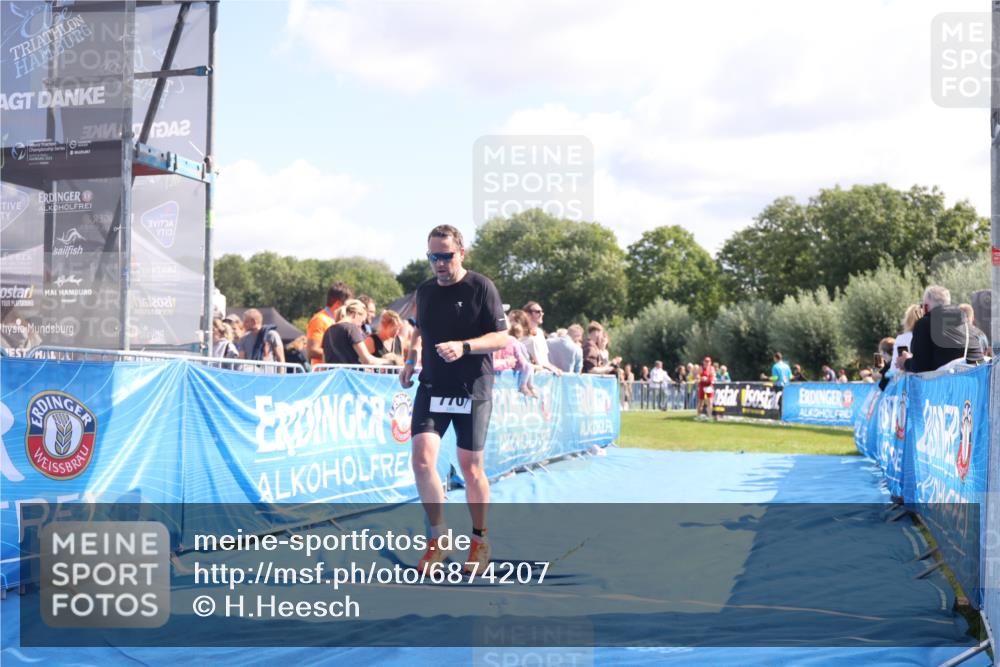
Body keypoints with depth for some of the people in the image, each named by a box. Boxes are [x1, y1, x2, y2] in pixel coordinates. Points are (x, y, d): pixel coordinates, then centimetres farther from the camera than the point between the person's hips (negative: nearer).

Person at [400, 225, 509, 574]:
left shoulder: (481, 287, -7)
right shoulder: (424, 291, 8)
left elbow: (501, 338, -9)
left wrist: (463, 346, -24)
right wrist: (412, 359, 9)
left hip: (472, 390, -4)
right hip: (432, 387, 4)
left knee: (470, 467, 2)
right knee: (422, 458, -12)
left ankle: (480, 541, 22)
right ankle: (439, 539, 3)